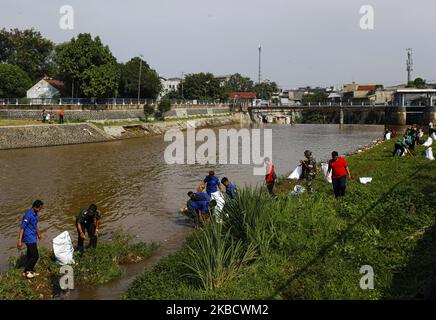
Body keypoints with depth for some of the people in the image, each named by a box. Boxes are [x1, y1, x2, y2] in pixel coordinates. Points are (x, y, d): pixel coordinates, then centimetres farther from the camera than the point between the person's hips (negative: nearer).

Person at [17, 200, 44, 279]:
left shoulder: (35, 214, 6)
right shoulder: (28, 215, -22)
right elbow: (22, 228, -22)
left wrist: (38, 234, 36)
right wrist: (19, 241, -24)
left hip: (33, 238, 9)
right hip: (29, 239, -9)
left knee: (30, 255, 15)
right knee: (35, 256, -6)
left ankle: (28, 271, 24)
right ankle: (27, 271, 8)